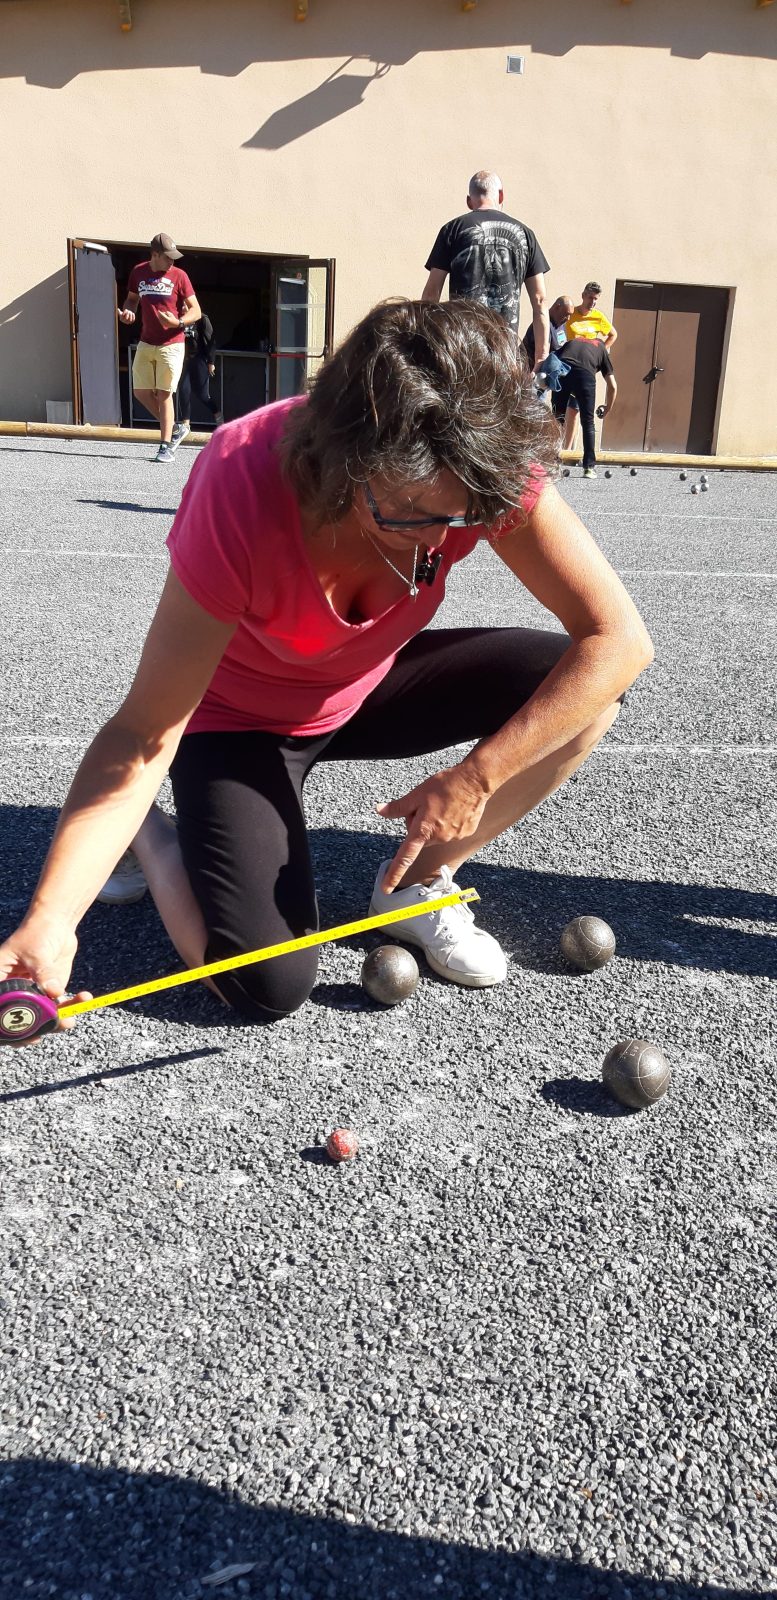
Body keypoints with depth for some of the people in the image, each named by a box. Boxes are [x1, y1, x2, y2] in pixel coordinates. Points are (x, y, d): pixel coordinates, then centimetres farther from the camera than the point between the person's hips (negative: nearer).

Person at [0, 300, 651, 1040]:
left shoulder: (488, 473, -27)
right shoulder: (241, 488, -36)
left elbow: (618, 640, -26)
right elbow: (144, 734, -32)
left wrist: (475, 779, -32)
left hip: (371, 682, 4)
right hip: (239, 716, -4)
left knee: (582, 685, -19)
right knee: (269, 987, -22)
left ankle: (418, 881, 1)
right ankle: (152, 837, 10)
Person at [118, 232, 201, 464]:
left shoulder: (178, 275, -5)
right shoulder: (139, 272, 5)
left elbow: (196, 311, -6)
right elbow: (132, 298, 20)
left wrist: (178, 322, -24)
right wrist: (127, 311, -3)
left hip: (171, 344, -5)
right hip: (146, 343, 5)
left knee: (164, 394, -7)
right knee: (141, 392, 5)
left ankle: (166, 447, -3)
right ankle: (172, 427, 24)